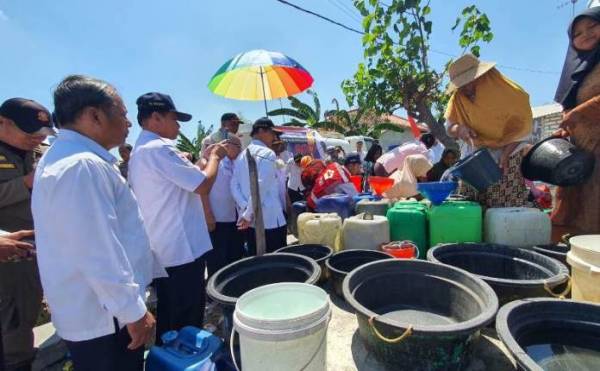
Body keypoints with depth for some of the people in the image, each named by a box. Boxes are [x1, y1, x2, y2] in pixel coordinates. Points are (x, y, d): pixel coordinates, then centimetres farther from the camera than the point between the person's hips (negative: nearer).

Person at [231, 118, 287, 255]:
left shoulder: (241, 156, 12)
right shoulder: (267, 153, -10)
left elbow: (234, 186, 3)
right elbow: (261, 186, -20)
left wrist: (245, 211, -5)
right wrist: (249, 215, -14)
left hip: (250, 221, 8)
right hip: (270, 219, -7)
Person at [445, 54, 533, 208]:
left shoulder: (504, 90, -10)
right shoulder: (458, 97, 0)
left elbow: (522, 125, -7)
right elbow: (450, 127, 9)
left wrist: (506, 154, -18)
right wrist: (459, 129, -15)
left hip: (508, 157, -3)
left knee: (508, 207, -11)